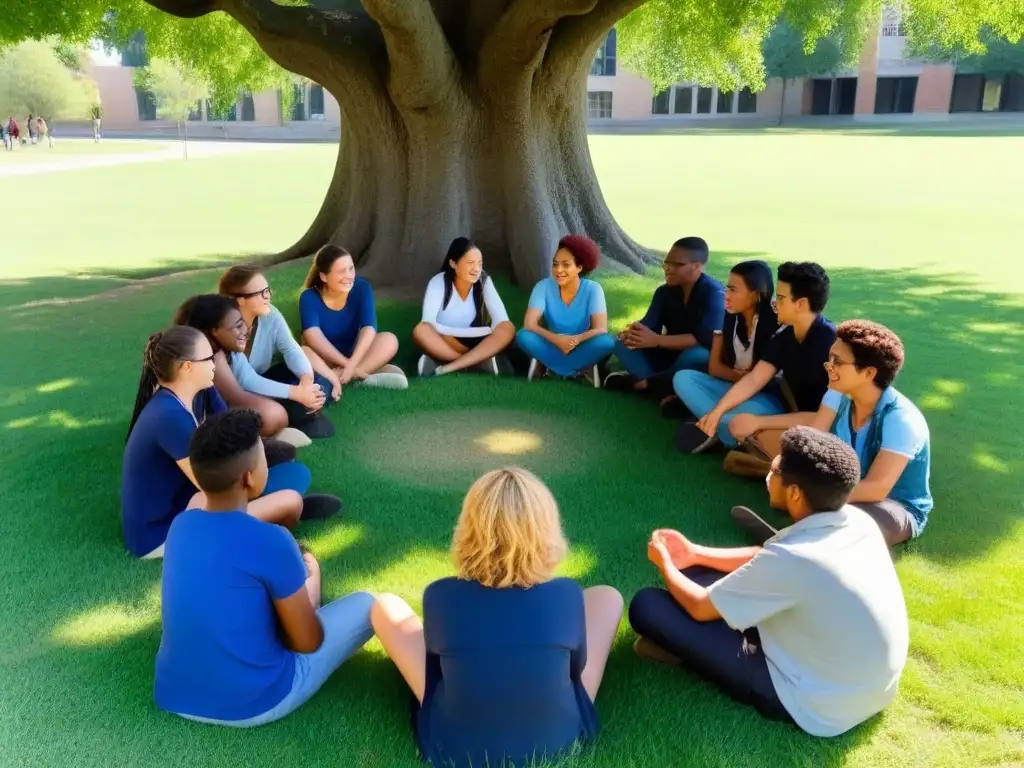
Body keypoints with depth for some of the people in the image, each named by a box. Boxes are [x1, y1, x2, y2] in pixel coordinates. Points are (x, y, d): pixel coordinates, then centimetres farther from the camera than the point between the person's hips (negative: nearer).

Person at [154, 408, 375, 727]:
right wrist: (310, 577, 6)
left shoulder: (181, 525, -2)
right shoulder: (271, 542, -23)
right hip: (252, 704, -7)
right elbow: (308, 642, -11)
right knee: (365, 603, 6)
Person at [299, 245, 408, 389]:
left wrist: (352, 364, -40)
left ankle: (338, 376, -36)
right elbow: (313, 337, -31)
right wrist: (346, 363, -43)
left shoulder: (362, 288, -11)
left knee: (389, 340, -26)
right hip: (326, 360, -1)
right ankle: (362, 375, -38)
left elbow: (369, 329, -25)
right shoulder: (309, 298, -15)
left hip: (354, 354, 2)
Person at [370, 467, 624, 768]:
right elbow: (576, 667, -2)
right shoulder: (567, 595, -23)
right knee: (607, 597, 13)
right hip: (559, 738, 1)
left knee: (385, 607, 10)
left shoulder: (439, 596, -24)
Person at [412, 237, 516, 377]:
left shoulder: (484, 281, -7)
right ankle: (481, 360, -29)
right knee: (420, 331, -33)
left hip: (473, 342, 2)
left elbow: (501, 320, -17)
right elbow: (428, 323, -25)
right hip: (444, 343, -2)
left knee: (508, 329, -26)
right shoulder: (438, 282, -13)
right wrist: (476, 331, -25)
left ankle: (448, 368, -33)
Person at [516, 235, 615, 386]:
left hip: (582, 350, 0)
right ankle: (580, 369, -16)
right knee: (523, 336, -28)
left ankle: (549, 366, -15)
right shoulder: (543, 286, -13)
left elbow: (601, 329, -22)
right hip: (552, 348, 1)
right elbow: (529, 324, -21)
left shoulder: (593, 289, -14)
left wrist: (576, 340, -39)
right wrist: (556, 339, -36)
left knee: (607, 342, -32)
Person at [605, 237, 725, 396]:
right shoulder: (664, 292, 0)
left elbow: (707, 339, -32)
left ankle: (641, 383, -19)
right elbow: (649, 325, -9)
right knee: (623, 343, -10)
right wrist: (634, 332, -36)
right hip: (669, 355, 6)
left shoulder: (714, 293, -20)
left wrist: (656, 340, -41)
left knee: (694, 356, -40)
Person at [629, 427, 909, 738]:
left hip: (821, 710, -7)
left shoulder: (792, 558, -32)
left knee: (646, 605, -11)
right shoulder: (858, 521, -10)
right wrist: (695, 553, 10)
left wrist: (665, 564, 5)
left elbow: (700, 607, -14)